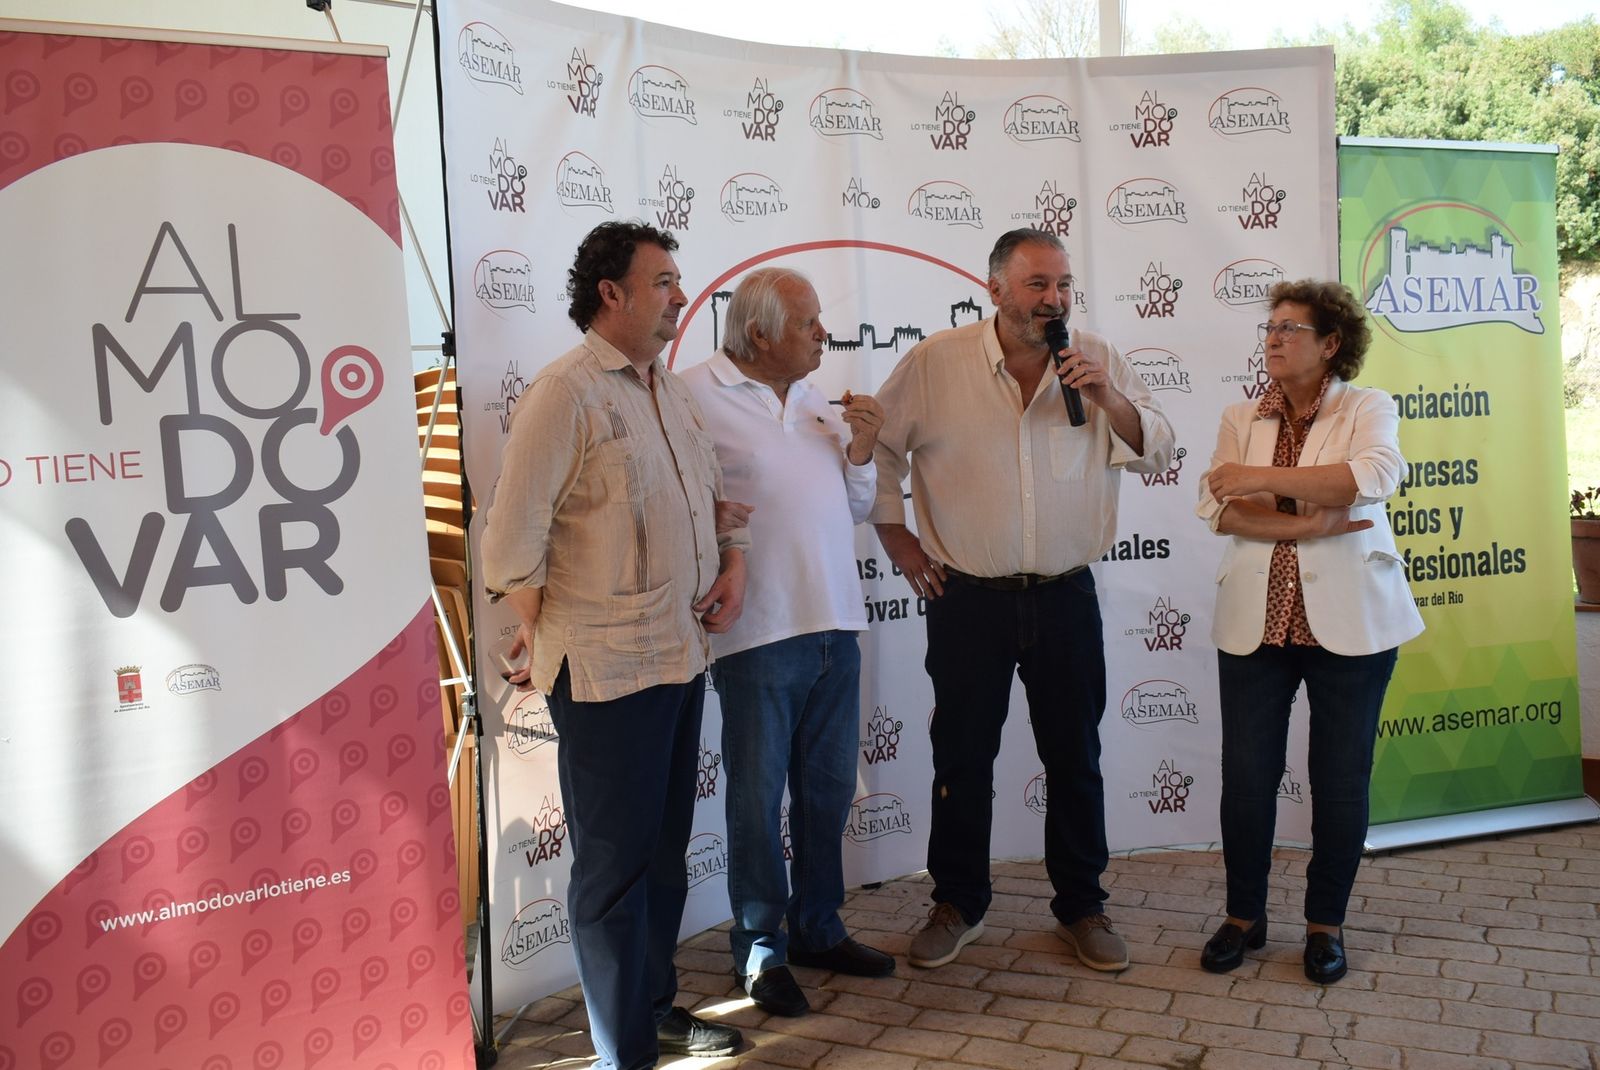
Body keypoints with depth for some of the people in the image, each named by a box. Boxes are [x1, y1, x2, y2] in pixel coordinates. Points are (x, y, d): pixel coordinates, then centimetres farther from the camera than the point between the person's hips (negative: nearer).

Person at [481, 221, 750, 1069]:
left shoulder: (669, 390, 13)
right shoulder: (565, 393, -12)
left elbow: (713, 494, 22)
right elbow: (513, 537, -14)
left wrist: (732, 567, 5)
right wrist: (546, 645, -7)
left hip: (681, 658, 8)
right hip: (606, 673, -8)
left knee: (665, 852, 19)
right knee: (615, 865, 4)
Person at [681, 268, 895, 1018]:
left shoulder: (815, 403, 13)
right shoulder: (696, 396, -9)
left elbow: (854, 510, 17)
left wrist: (860, 453, 1)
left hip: (834, 626, 7)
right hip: (759, 636, -7)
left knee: (827, 790, 16)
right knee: (758, 797, 5)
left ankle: (817, 928, 32)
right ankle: (760, 947, 21)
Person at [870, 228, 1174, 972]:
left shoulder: (1098, 362, 1)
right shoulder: (935, 364, -5)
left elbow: (1156, 454, 0)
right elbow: (875, 446, 4)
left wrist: (1106, 397, -16)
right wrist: (897, 539, 2)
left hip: (1065, 596, 2)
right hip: (968, 598, -1)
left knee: (1075, 759, 11)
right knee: (961, 759, 9)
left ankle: (1081, 907, 29)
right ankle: (957, 906, 28)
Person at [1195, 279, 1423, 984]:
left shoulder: (1367, 410, 2)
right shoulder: (1242, 419, 10)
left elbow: (1372, 477, -20)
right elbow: (1217, 508, -4)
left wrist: (1263, 479, -24)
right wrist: (1306, 523, -17)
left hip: (1348, 622, -2)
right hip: (1255, 622, 2)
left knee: (1340, 779, 6)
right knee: (1246, 775, 4)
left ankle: (1326, 923, 23)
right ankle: (1244, 916, 22)